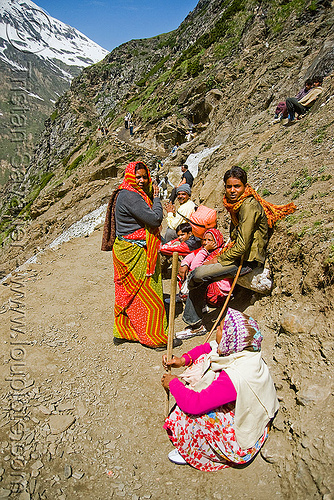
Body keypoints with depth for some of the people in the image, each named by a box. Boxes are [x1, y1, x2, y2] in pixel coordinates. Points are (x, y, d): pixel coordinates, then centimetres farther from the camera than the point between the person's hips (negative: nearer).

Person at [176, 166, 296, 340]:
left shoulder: (249, 206, -19)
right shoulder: (237, 204, 11)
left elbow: (242, 246, -23)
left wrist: (219, 260, -13)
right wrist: (221, 256, 9)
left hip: (248, 260, -9)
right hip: (237, 255, 10)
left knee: (199, 274, -20)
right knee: (197, 278, 2)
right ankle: (195, 325, 13)